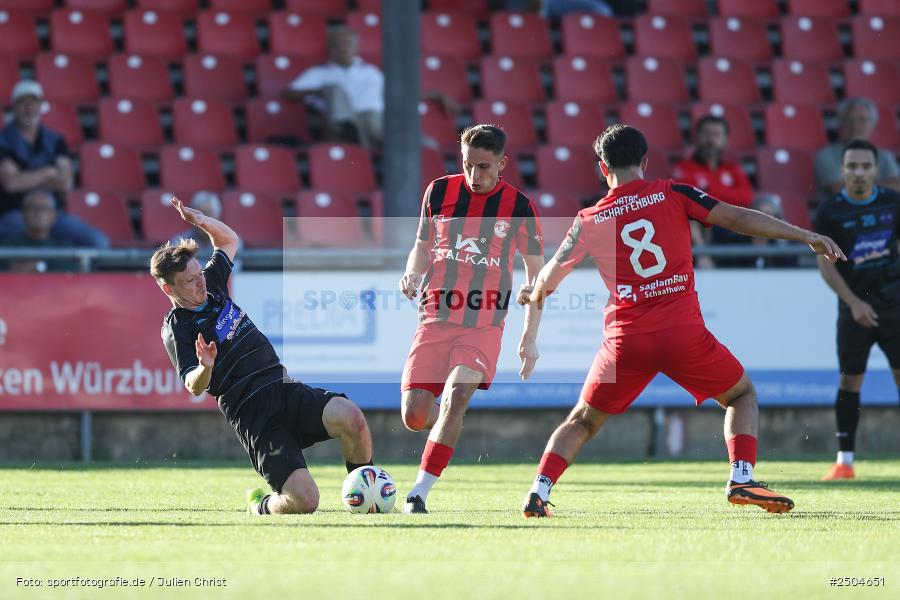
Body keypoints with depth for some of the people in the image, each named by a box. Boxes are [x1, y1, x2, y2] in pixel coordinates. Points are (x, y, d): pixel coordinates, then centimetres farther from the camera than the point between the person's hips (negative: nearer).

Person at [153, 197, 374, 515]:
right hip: (252, 414, -6)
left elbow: (229, 239, 33)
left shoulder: (212, 284, 16)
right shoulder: (176, 329, -4)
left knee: (350, 418, -26)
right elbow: (194, 387, -16)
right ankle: (261, 504, 15)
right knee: (304, 500, -21)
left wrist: (199, 220, 13)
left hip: (284, 388, 6)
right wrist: (204, 369, -39)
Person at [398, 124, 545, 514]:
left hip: (485, 325, -2)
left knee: (457, 394, -26)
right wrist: (411, 274, -8)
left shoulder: (519, 207, -3)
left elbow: (536, 272, 7)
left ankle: (419, 493, -23)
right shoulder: (439, 192, 2)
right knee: (414, 416, -5)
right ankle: (450, 429, 32)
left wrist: (529, 338, 4)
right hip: (434, 320, 2)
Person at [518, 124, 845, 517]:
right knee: (742, 395, 20)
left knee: (583, 421, 18)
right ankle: (741, 478, 1)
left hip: (625, 338, 1)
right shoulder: (673, 195, 3)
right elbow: (737, 219, -2)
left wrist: (535, 296, 39)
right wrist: (806, 237, 1)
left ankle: (539, 491, 2)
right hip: (684, 333, -1)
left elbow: (549, 278, 14)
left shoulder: (589, 221, 7)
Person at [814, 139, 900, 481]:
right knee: (850, 379, -2)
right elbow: (826, 264, -6)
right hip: (855, 305, -1)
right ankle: (844, 460, 4)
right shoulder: (830, 212, -5)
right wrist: (854, 303, -14)